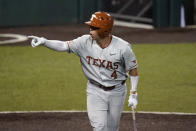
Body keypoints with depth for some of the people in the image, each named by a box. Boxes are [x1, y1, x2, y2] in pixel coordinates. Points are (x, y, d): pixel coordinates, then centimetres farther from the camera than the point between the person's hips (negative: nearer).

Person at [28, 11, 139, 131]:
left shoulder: (123, 48, -17)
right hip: (95, 91, 1)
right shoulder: (85, 42, -12)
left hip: (117, 92, -1)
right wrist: (44, 41, -34)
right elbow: (65, 46, -18)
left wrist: (133, 95, -8)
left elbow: (133, 70, -8)